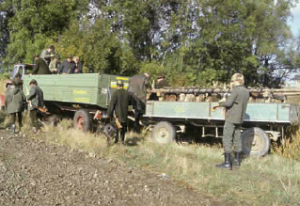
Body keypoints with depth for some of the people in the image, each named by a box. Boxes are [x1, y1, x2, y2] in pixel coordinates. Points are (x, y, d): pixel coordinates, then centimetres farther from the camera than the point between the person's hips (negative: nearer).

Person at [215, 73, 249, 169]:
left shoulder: (236, 90, -14)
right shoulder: (246, 91, 10)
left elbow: (229, 103, -20)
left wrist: (220, 103, -1)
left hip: (231, 118, -8)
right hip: (239, 118, 8)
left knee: (227, 140, -5)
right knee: (237, 139, 14)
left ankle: (227, 163, -6)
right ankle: (237, 161, 22)